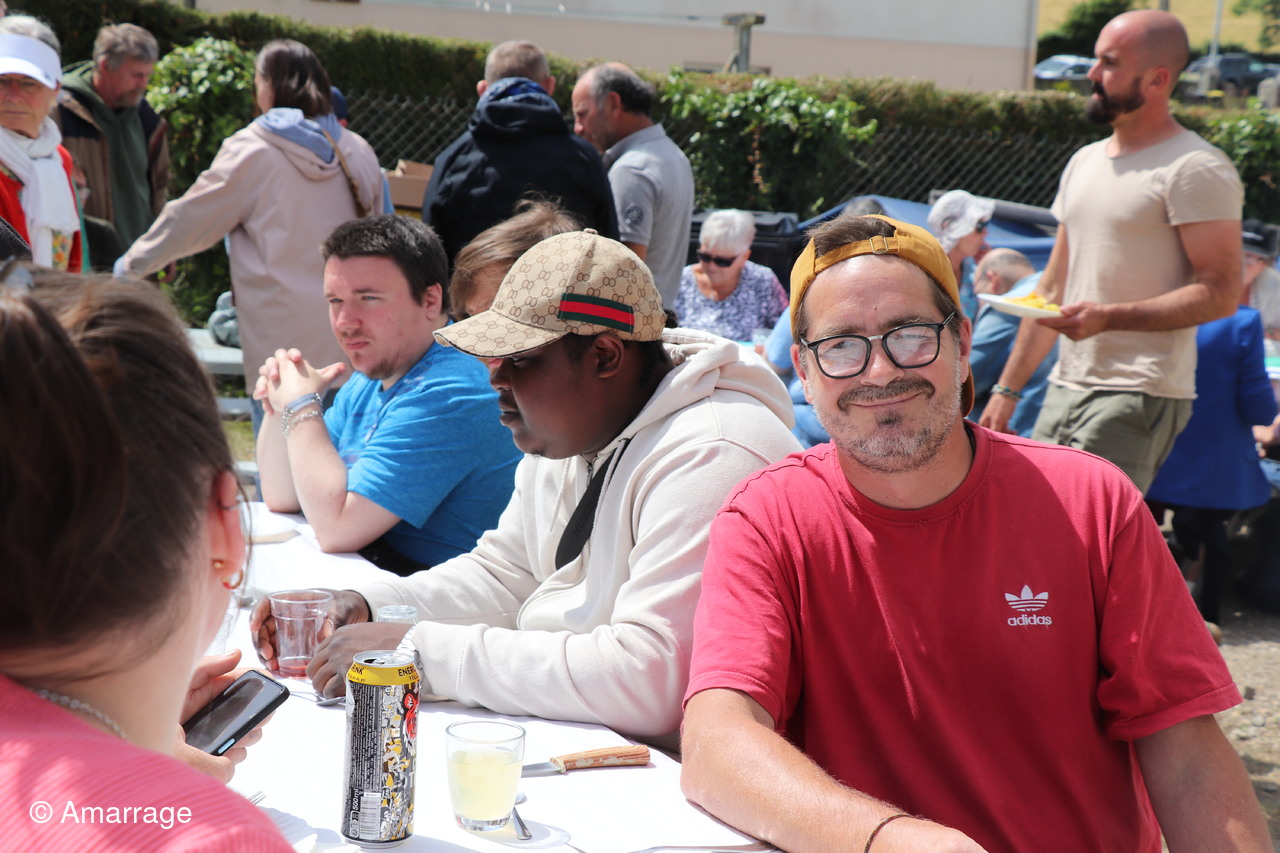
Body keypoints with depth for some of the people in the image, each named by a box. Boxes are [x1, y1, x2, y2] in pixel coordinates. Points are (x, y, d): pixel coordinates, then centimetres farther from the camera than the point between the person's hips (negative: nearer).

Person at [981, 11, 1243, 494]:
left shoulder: (1196, 169, -9)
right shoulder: (1084, 163, 17)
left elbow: (1220, 294, -15)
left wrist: (1109, 317, -25)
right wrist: (1007, 389, 17)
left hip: (1139, 399, -8)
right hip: (1064, 390, 8)